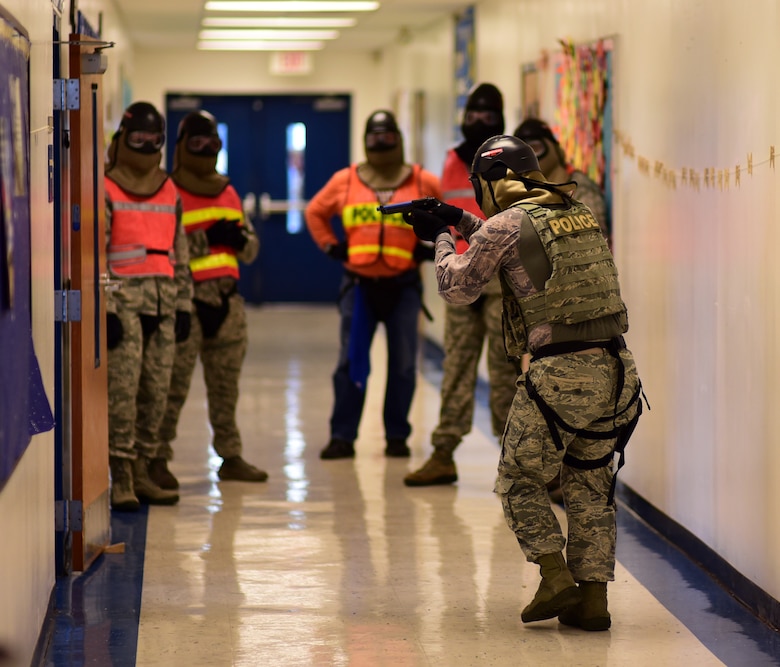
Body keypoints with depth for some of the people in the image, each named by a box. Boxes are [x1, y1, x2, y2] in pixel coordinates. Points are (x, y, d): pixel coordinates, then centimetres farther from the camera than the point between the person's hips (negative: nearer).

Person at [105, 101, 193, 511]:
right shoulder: (105, 192, 0)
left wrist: (183, 304, 16)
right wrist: (103, 310, -13)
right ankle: (121, 478, -10)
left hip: (163, 304, 6)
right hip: (123, 300, -6)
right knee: (123, 387, -11)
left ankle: (141, 472, 14)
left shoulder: (170, 194, 18)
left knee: (156, 390, 6)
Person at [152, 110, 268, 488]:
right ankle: (158, 459, -5)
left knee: (226, 384, 11)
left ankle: (230, 457, 19)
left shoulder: (228, 194, 18)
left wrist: (239, 238, -2)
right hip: (187, 300, -6)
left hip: (227, 298, 6)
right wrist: (207, 239, -18)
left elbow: (252, 250, 20)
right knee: (175, 383, -9)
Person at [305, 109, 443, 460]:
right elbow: (315, 213, 19)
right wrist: (330, 246, 8)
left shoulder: (424, 183, 1)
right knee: (351, 362, 0)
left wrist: (431, 246, -1)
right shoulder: (345, 181, 6)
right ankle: (342, 436, 3)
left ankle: (397, 436, 12)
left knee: (403, 363, 4)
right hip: (359, 283, 1)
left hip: (403, 285, -1)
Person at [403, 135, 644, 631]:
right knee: (591, 486, 15)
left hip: (560, 372, -6)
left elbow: (458, 288, 9)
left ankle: (557, 580, 2)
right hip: (617, 367, 6)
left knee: (521, 481, 12)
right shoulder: (581, 214, 16)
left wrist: (443, 239, 26)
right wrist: (460, 220, 38)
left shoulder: (505, 224, -4)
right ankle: (593, 598, 12)